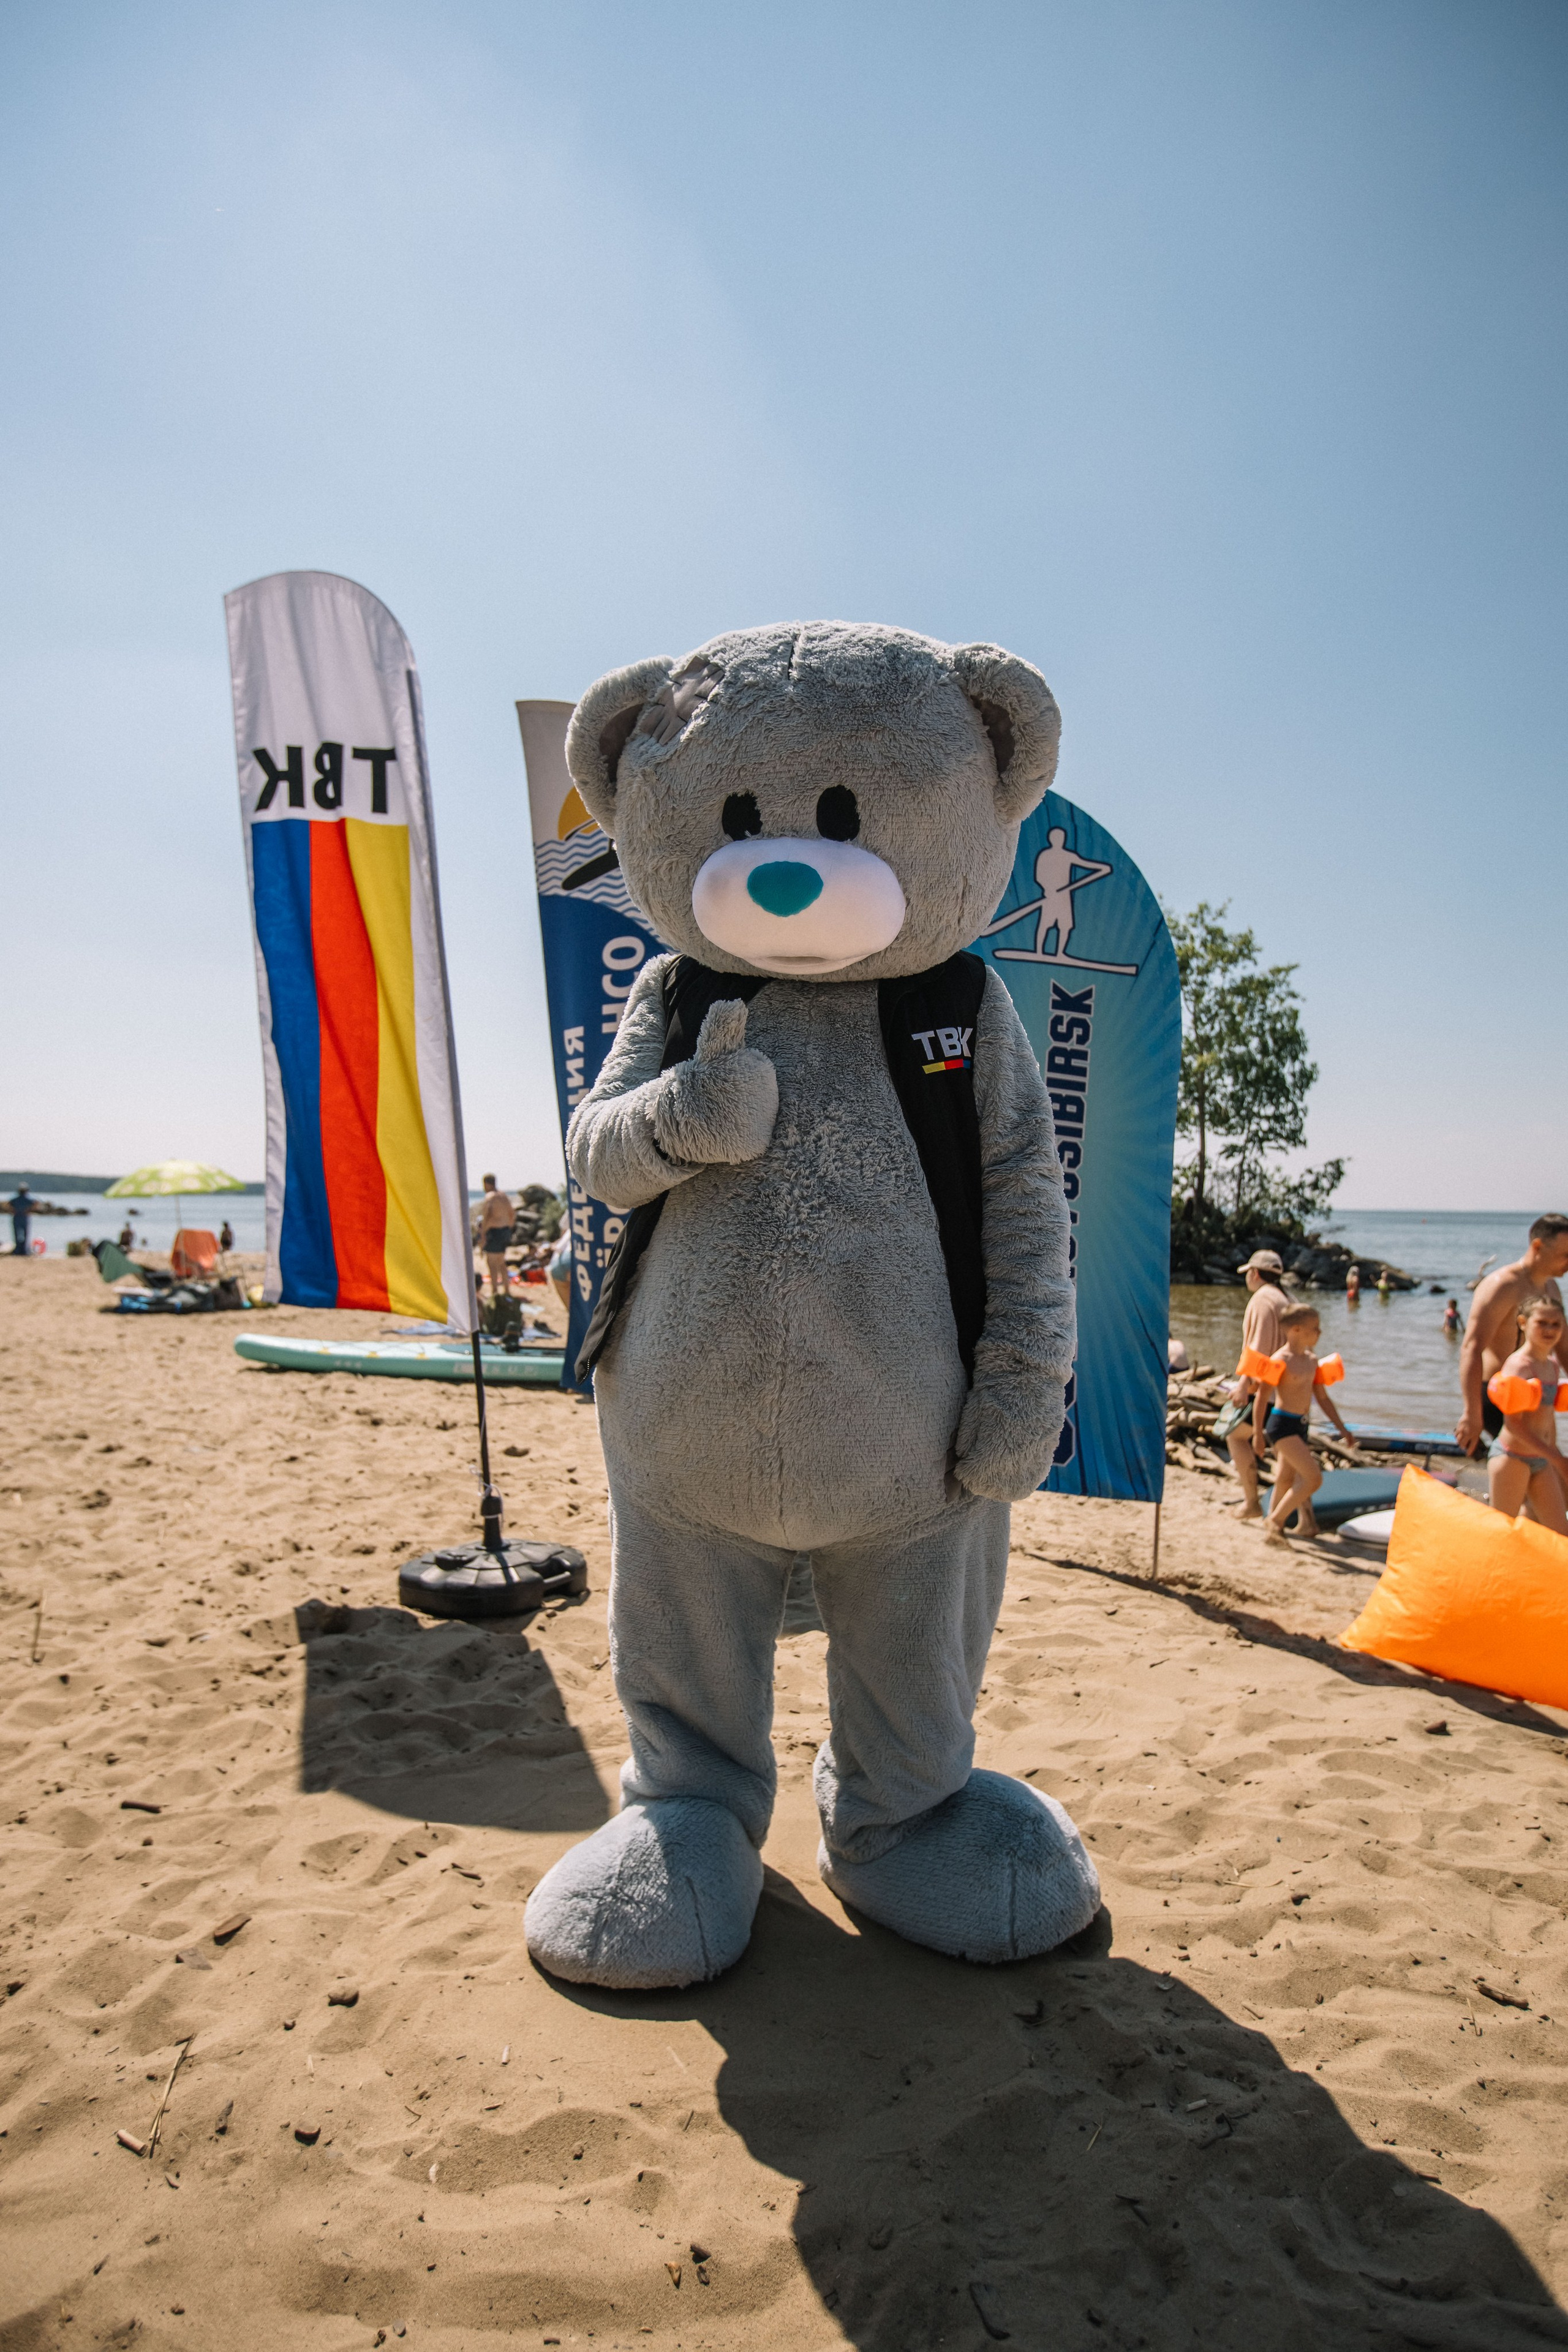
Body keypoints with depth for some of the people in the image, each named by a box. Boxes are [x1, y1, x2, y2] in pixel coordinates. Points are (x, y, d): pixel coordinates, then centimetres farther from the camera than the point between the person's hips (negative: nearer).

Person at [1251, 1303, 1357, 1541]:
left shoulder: (1312, 1360, 12)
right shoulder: (1280, 1360, -14)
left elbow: (1323, 1397, 20)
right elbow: (1262, 1397, -14)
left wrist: (1341, 1428, 17)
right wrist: (1258, 1433, -17)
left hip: (1301, 1425, 8)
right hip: (1282, 1425, -8)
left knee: (1287, 1480, 14)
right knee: (1314, 1478, -14)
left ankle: (1275, 1523, 26)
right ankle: (1275, 1520, -4)